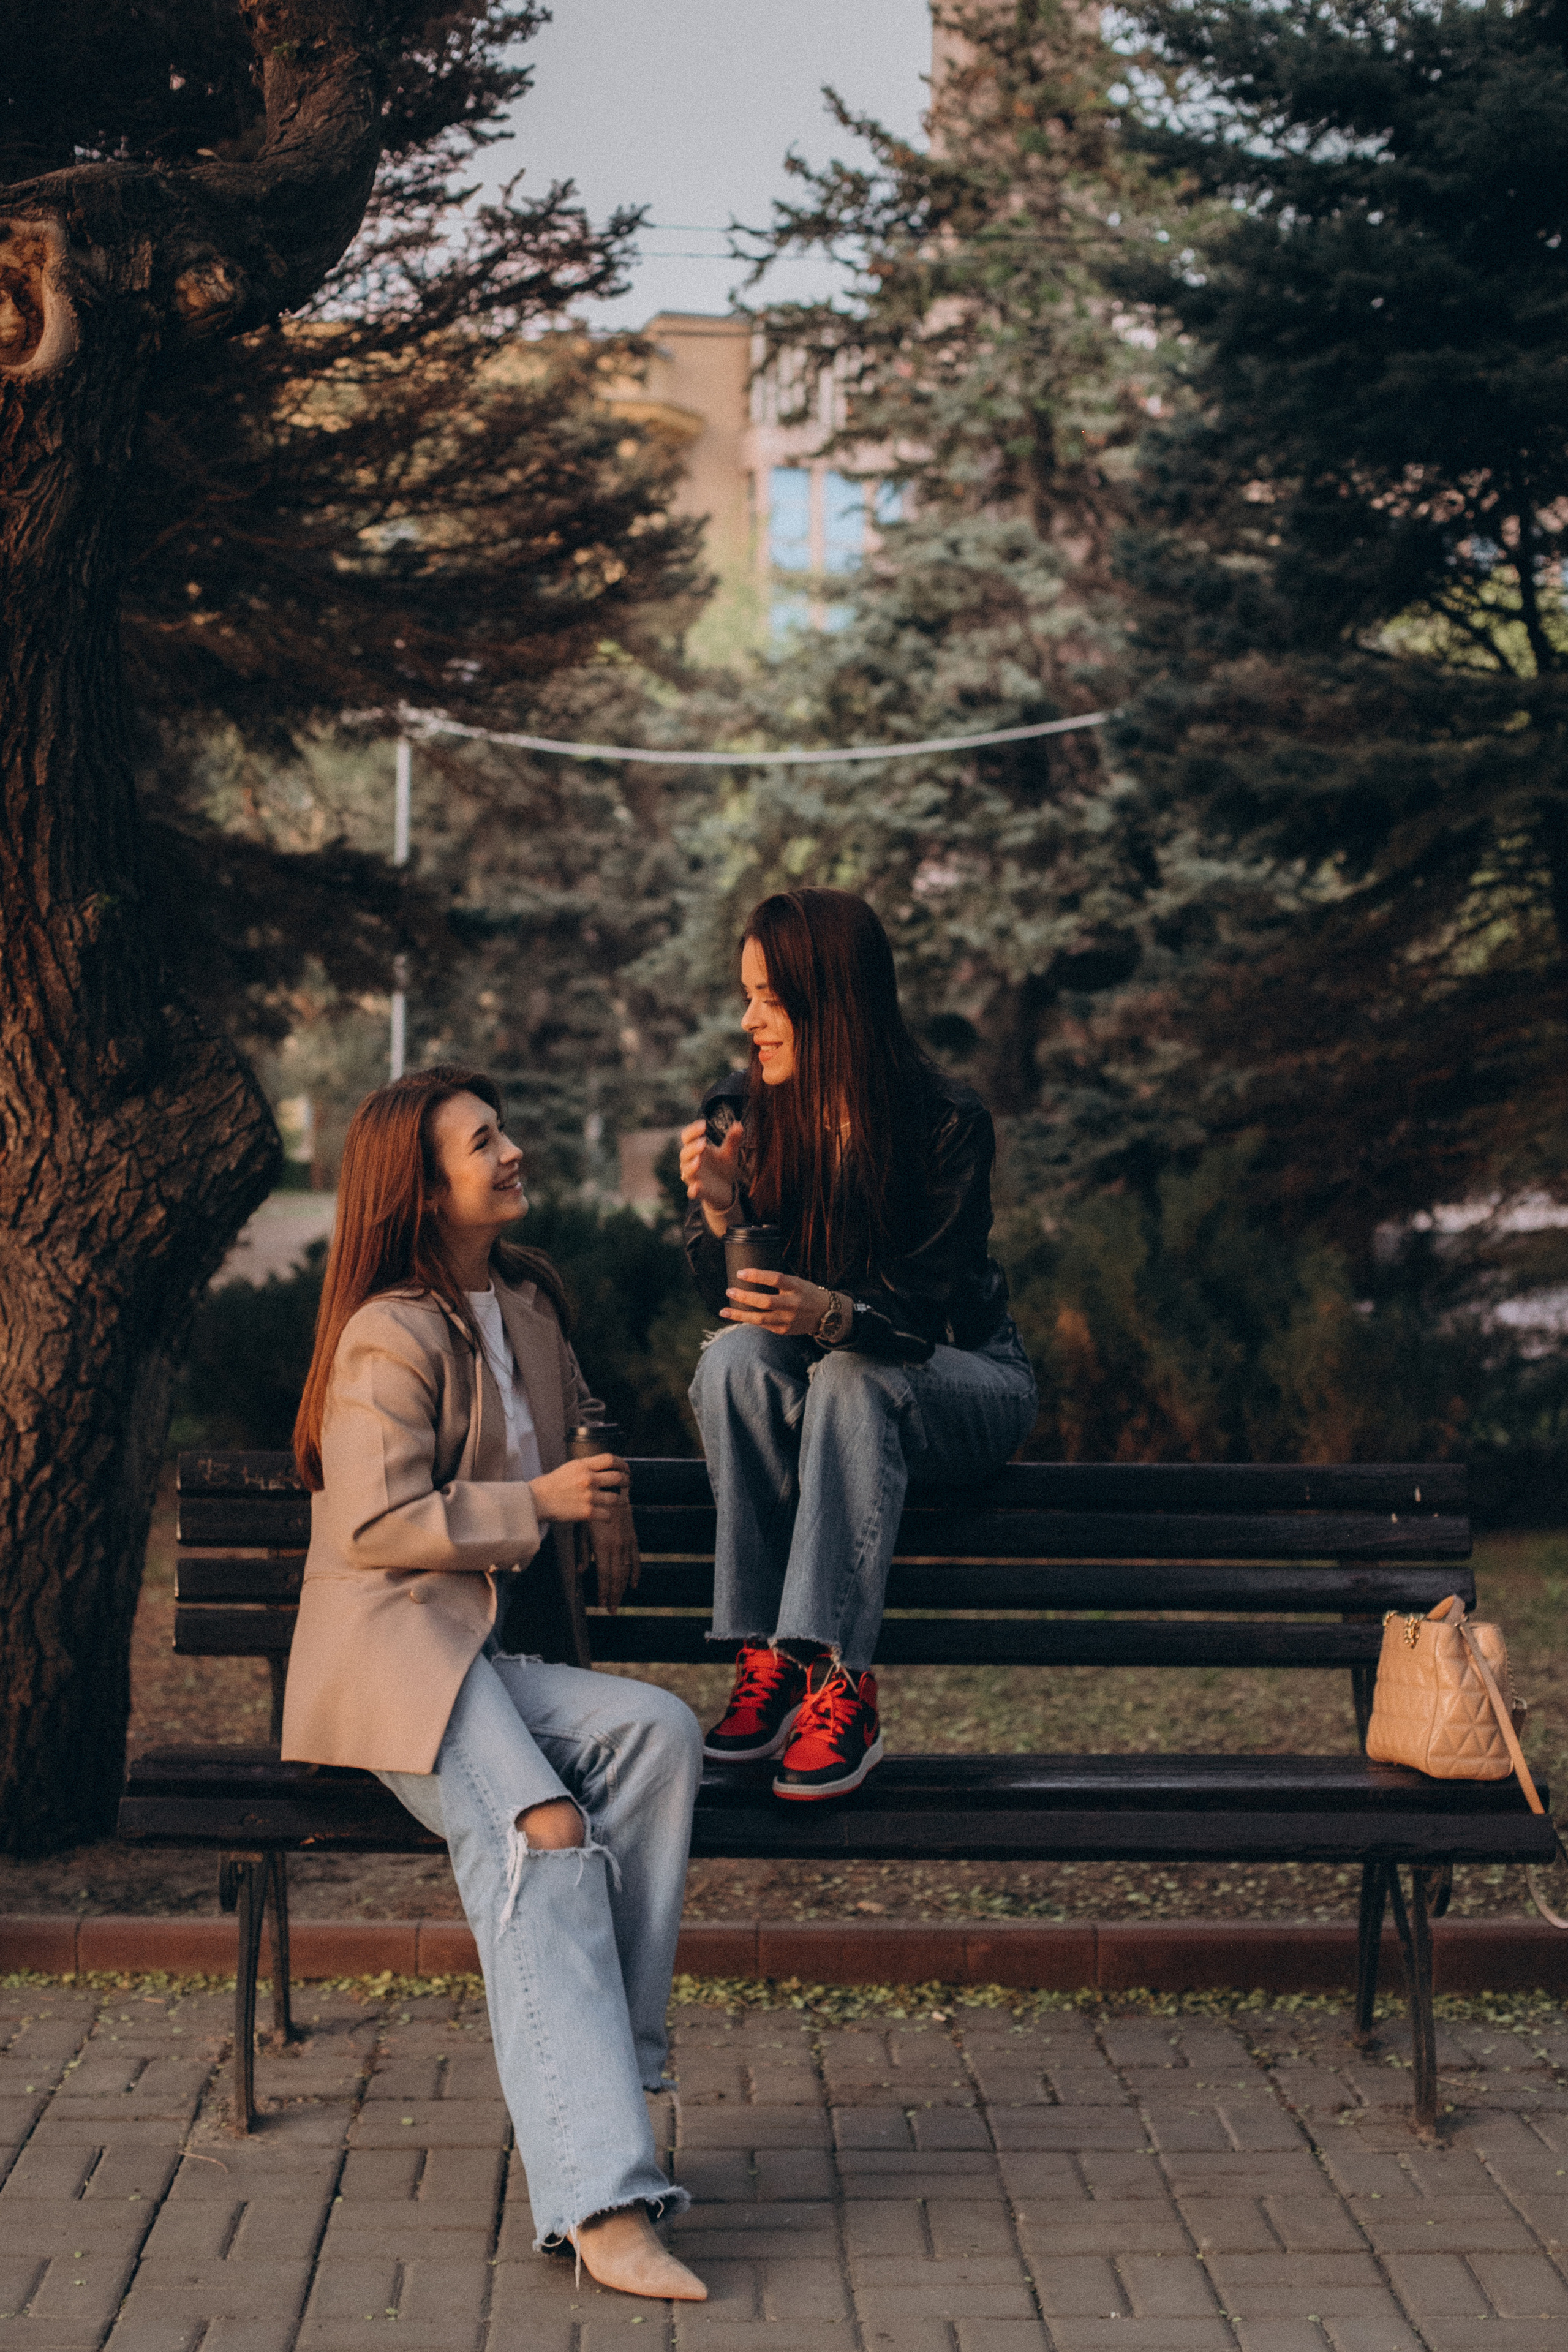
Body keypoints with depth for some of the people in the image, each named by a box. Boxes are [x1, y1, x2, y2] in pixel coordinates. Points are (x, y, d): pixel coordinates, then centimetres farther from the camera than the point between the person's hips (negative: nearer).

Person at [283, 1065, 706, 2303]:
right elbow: (375, 1527, -16)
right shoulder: (391, 1338, -8)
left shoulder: (528, 1298, 18)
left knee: (660, 1728, -24)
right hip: (395, 1652, -7)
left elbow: (576, 1412, 39)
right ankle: (603, 2194, -38)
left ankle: (593, 2055, -17)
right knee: (541, 1835, -31)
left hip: (501, 1653, 7)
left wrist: (608, 1494, 20)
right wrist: (541, 1503, -12)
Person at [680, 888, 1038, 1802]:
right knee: (733, 1359, -30)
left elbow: (927, 1307, -22)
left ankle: (841, 1687, -40)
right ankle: (765, 1659, -30)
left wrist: (836, 1316, -43)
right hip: (822, 1377, 3)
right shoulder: (739, 1113, -8)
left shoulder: (949, 1120, -19)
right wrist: (717, 1212, -28)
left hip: (963, 1377, -3)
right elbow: (734, 1304, -8)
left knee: (851, 1379, -36)